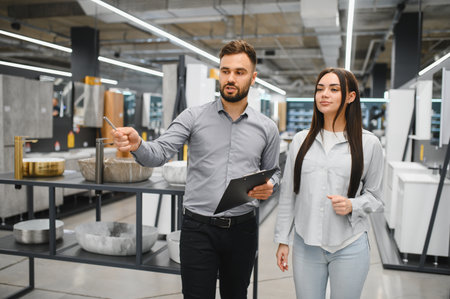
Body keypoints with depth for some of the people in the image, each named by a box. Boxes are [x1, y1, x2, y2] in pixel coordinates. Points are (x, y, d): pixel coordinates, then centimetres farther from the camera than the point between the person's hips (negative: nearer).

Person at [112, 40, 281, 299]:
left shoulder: (267, 128, 4)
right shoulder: (194, 117, -3)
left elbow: (273, 171, 14)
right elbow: (159, 154, -12)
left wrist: (269, 186, -9)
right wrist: (137, 145, -34)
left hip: (243, 228, 3)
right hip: (199, 228, -2)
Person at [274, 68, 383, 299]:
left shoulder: (368, 143, -3)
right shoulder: (301, 140, 3)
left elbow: (374, 196, 5)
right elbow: (287, 195, 6)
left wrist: (352, 206, -16)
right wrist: (283, 240, 7)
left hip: (349, 247, -1)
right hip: (306, 244, 2)